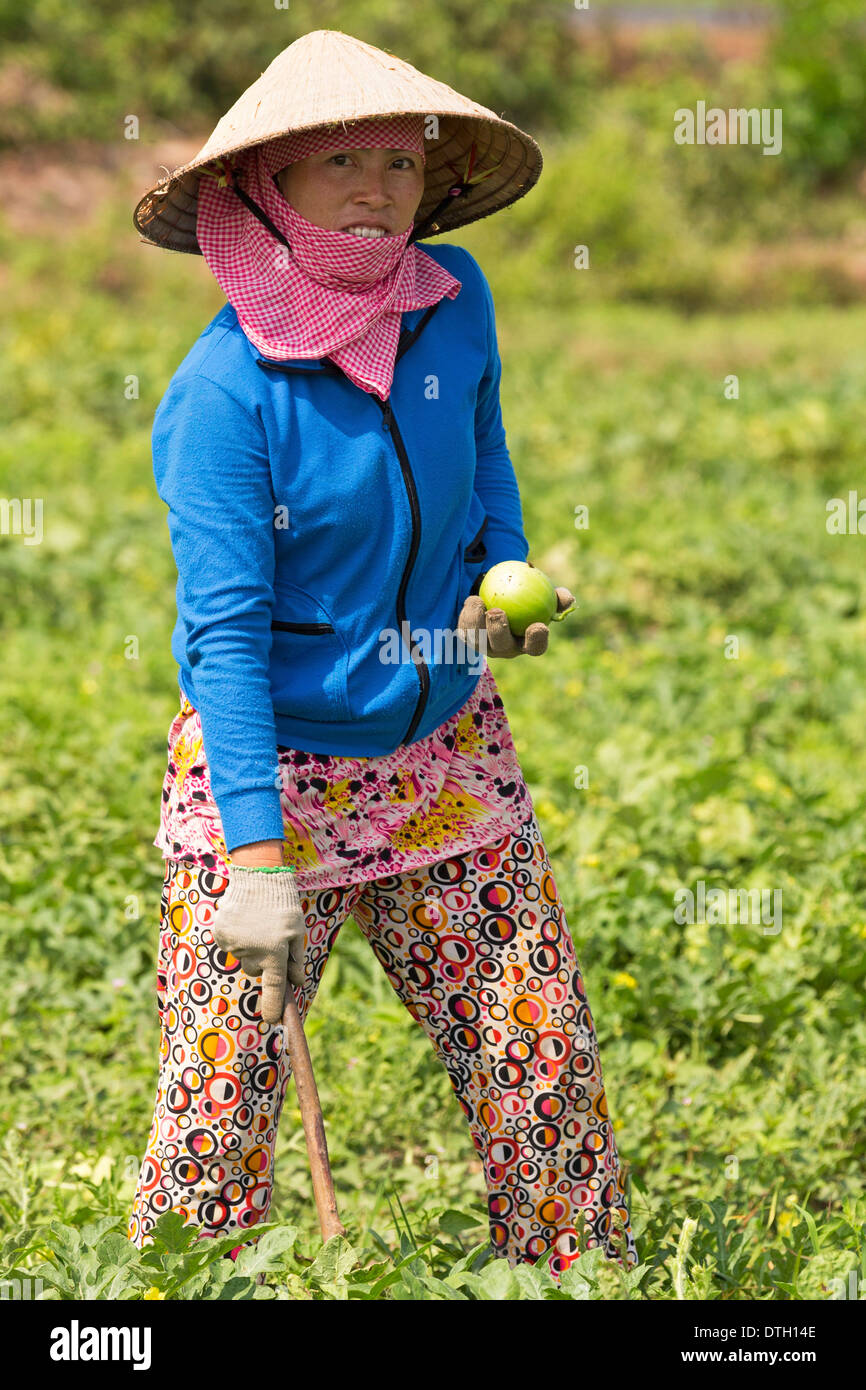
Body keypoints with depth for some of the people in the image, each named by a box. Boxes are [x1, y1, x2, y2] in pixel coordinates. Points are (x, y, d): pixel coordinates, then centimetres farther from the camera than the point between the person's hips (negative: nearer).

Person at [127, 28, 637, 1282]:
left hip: (447, 756, 5)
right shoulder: (224, 392, -19)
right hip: (269, 769, -5)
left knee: (547, 1065, 7)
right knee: (219, 1110, -1)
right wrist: (258, 862, -24)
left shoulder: (453, 301, -3)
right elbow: (225, 630, -20)